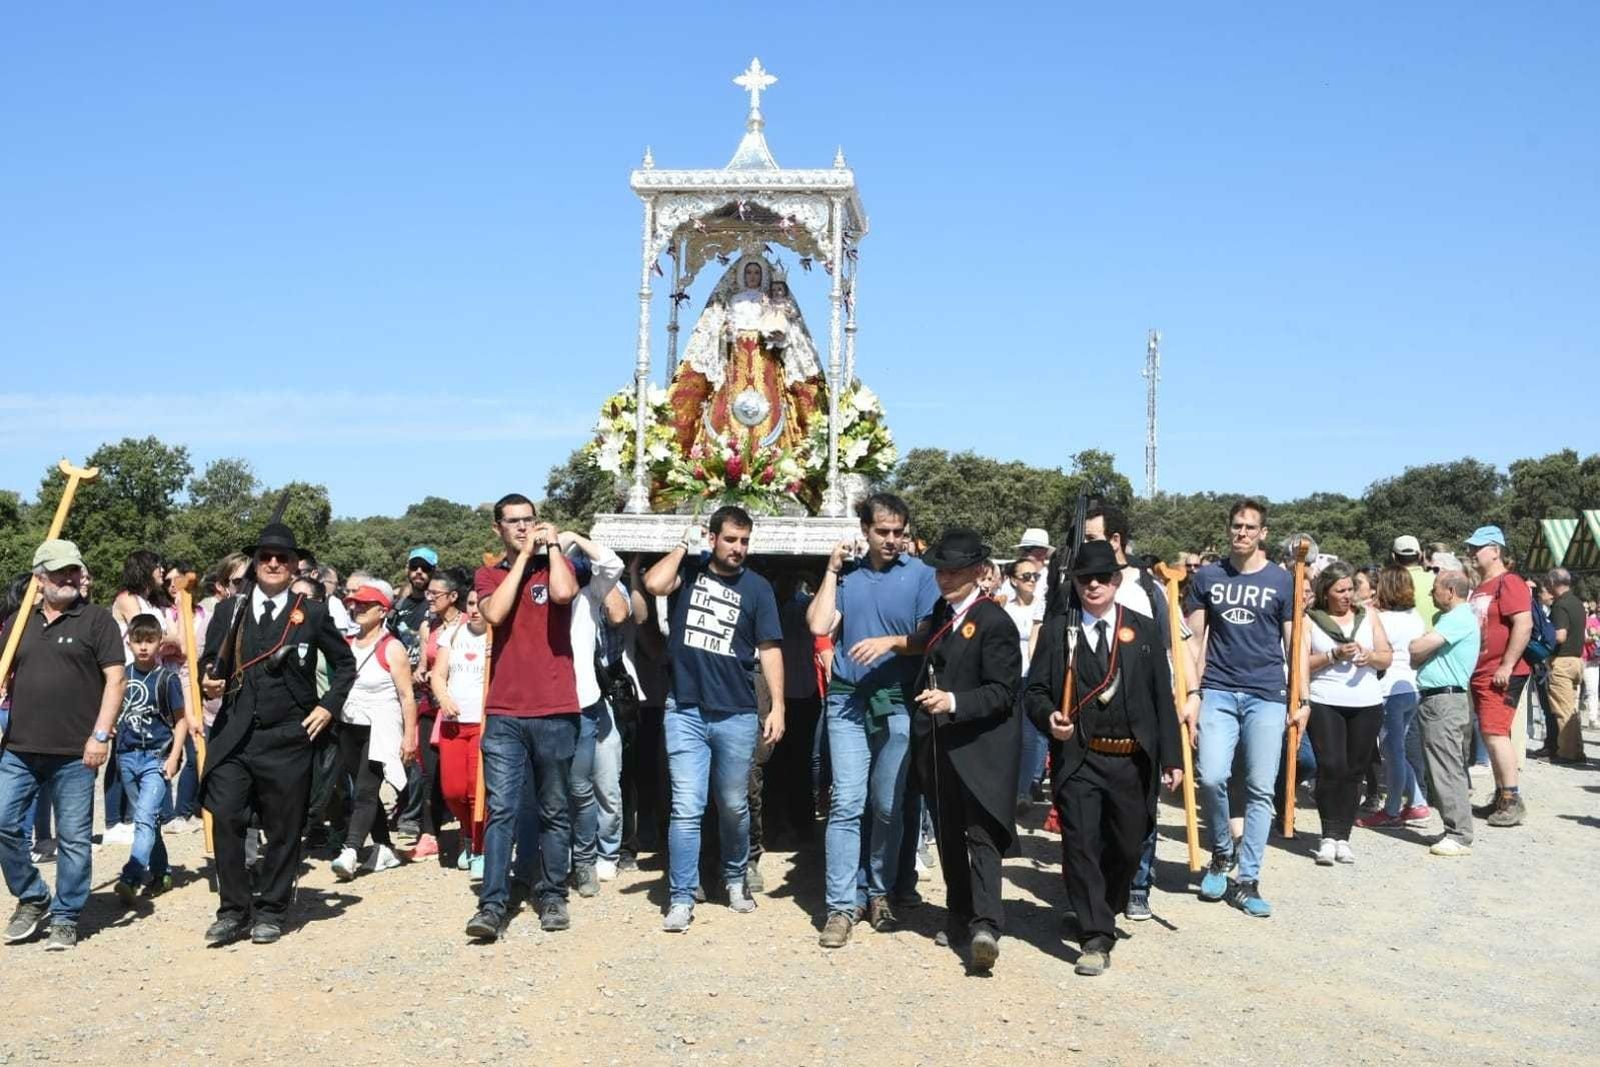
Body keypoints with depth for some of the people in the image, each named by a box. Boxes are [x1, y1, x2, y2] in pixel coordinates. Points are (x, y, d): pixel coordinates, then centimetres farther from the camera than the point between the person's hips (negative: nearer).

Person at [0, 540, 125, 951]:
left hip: (74, 753, -4)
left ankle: (65, 918, 15)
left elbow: (115, 679, -5)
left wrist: (101, 735, -12)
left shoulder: (96, 619, 0)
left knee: (73, 838, 2)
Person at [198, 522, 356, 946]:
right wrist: (208, 681, -8)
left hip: (287, 737, -1)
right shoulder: (229, 610, 8)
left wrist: (328, 706, 3)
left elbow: (346, 663, 13)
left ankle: (270, 912, 19)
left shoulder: (312, 614, 4)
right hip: (232, 736, 1)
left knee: (283, 828, 5)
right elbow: (209, 660, 14)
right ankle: (232, 911, 8)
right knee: (225, 819, -6)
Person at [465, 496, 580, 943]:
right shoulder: (488, 576, 11)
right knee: (502, 811, -5)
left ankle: (552, 897, 18)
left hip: (555, 713, -1)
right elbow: (495, 613, -11)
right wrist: (523, 557, -6)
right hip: (504, 714, 1)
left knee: (554, 811, 8)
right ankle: (493, 904, -5)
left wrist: (552, 544, -5)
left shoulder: (557, 564, 6)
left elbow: (562, 592, -18)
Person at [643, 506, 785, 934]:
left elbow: (770, 649, 1)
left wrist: (778, 707, -6)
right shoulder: (688, 570, 3)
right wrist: (683, 546, -6)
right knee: (686, 809, -5)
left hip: (736, 715, 1)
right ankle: (681, 899, 2)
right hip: (685, 712, -1)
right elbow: (654, 584, -18)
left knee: (734, 807, 14)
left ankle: (736, 879, 36)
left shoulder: (756, 587, 2)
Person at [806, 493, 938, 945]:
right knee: (847, 804, -6)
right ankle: (842, 905, -2)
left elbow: (927, 636, -2)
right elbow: (819, 626, -5)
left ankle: (879, 892, 25)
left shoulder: (920, 574, 2)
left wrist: (889, 642, -18)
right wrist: (832, 570, -2)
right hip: (847, 700, 0)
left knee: (888, 806, 8)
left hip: (897, 702, 0)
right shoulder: (847, 573, 6)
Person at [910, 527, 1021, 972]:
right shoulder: (940, 613, 13)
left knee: (981, 835, -11)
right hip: (939, 748, 8)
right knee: (948, 835, 12)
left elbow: (1002, 692, -17)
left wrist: (954, 701, -28)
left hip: (980, 749, -8)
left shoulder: (995, 622, -12)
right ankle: (959, 916, 21)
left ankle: (985, 925, -15)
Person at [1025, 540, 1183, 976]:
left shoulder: (1144, 629, 6)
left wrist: (1172, 757, 1)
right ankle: (1096, 938, -1)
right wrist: (1050, 716, -19)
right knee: (1081, 846, -7)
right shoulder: (1057, 630, 3)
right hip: (1078, 759, -1)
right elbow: (1036, 690, 3)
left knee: (1127, 847, 12)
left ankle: (1103, 913, 36)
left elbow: (1162, 697, 5)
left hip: (1133, 761, 2)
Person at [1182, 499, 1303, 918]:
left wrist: (1301, 699, 2)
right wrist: (1191, 694, -1)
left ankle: (1247, 882, 10)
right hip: (1218, 692, 0)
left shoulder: (1282, 581, 5)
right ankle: (1222, 851, 15)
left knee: (1260, 788, 0)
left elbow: (1294, 643, 7)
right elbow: (1195, 639, 7)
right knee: (1211, 777, -13)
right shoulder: (1206, 578, 7)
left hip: (1267, 695, 0)